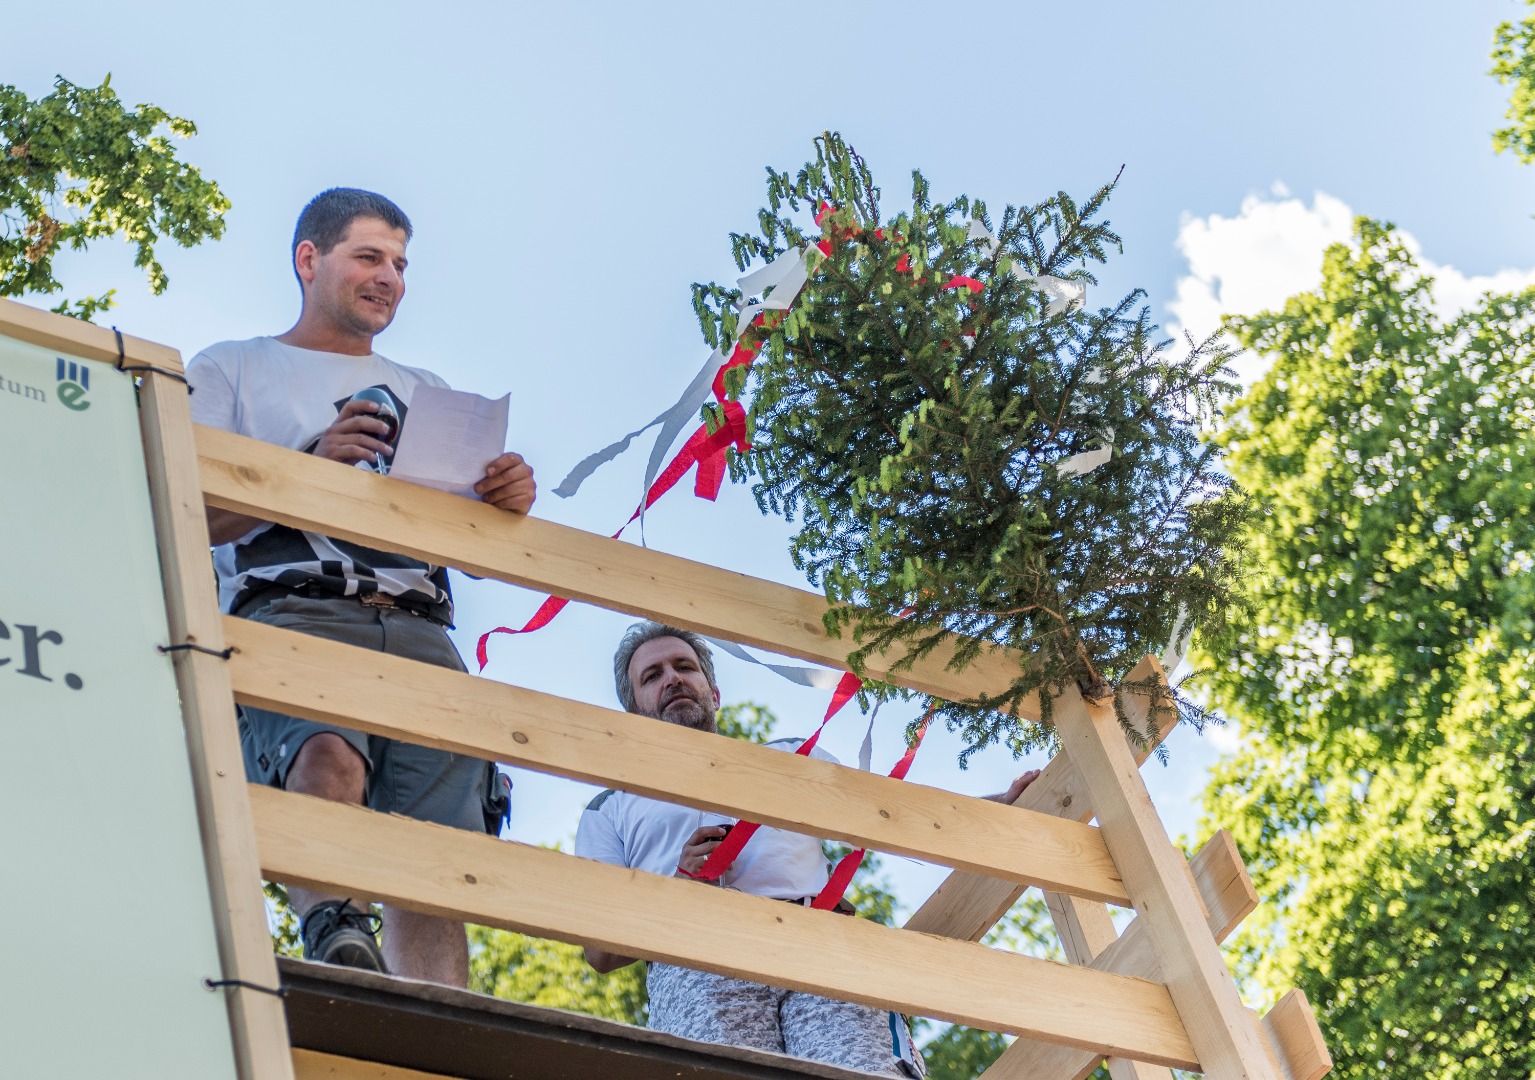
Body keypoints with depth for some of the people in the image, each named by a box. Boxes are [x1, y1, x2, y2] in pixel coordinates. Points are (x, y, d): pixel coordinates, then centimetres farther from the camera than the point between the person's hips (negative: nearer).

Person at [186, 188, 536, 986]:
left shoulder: (426, 393, 35)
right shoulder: (232, 370, 22)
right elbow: (188, 518, 8)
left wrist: (506, 504, 3)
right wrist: (309, 466, -7)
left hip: (418, 628, 3)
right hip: (293, 609, -3)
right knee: (327, 754, -38)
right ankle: (336, 932, -48)